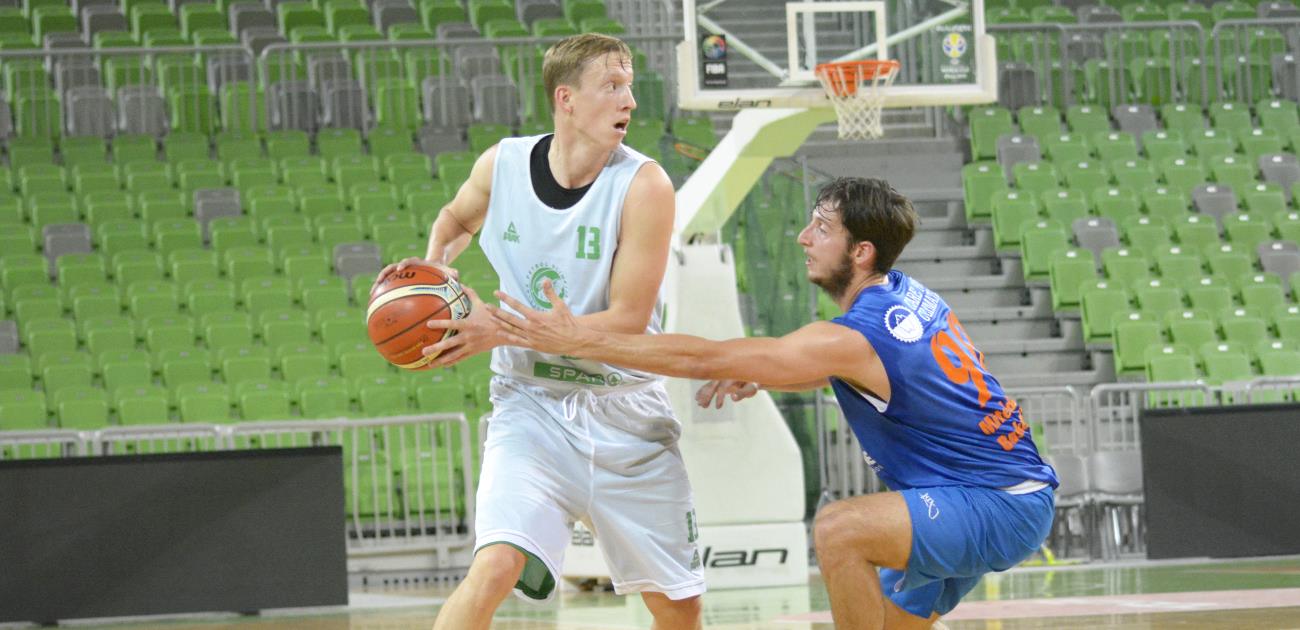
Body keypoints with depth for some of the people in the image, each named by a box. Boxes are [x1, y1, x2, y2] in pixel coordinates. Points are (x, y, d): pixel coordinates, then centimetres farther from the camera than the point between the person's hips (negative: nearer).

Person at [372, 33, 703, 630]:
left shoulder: (642, 185, -15)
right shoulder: (501, 165, -5)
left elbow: (627, 321, -18)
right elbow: (456, 218, 21)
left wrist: (502, 331, -23)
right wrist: (433, 266, -2)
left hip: (626, 416, 0)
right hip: (532, 407, 0)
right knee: (495, 565, -24)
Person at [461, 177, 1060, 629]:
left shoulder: (853, 339, -22)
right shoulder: (907, 296, 5)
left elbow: (705, 359, -22)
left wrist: (576, 339, -19)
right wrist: (757, 377, 8)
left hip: (1003, 509, -10)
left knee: (838, 528, -29)